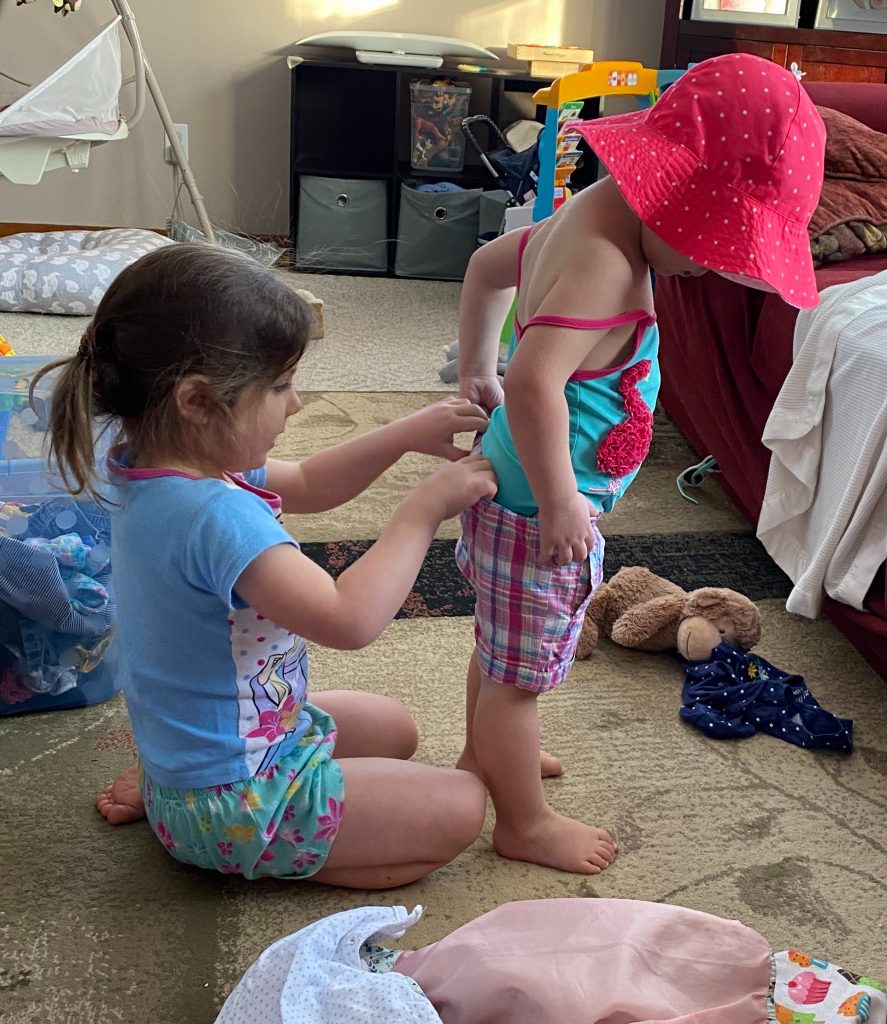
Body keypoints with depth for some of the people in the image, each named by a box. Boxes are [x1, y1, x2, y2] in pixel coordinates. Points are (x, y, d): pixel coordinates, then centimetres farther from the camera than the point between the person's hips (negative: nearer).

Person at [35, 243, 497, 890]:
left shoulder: (155, 470, -2)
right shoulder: (216, 516, -34)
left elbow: (306, 485, 11)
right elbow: (348, 619, -37)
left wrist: (407, 435, -2)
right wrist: (424, 508, -26)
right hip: (235, 803, -9)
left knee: (393, 728, 28)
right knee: (461, 807, -5)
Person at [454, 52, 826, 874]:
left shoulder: (587, 215, 3)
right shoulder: (606, 260, -27)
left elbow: (486, 265, 19)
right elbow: (537, 381, -38)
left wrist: (476, 370, 26)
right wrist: (559, 500, -28)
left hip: (510, 489, 10)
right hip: (539, 513, -10)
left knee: (500, 647, 28)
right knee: (519, 675, 9)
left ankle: (485, 757, 49)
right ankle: (524, 825, 28)